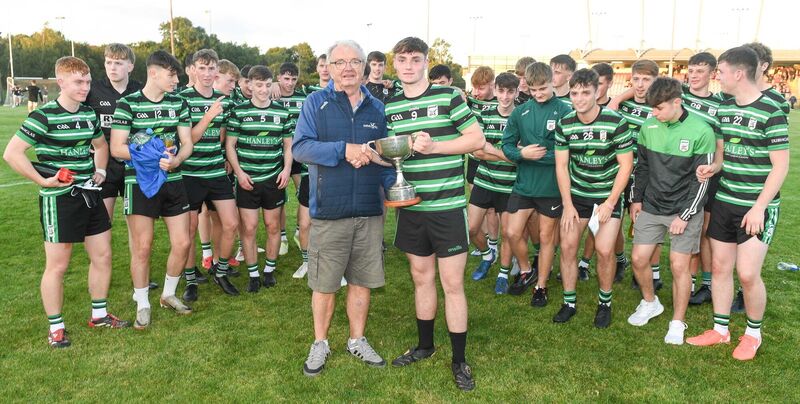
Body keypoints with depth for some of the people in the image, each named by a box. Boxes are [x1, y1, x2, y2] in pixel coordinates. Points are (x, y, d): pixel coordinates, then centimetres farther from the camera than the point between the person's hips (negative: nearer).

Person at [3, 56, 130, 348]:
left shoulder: (89, 115, 7)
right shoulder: (44, 116, -13)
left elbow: (100, 145, 25)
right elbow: (11, 153, -15)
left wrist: (100, 171, 10)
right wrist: (43, 181, -17)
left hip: (89, 195, 7)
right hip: (58, 200, -7)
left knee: (102, 256, 11)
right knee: (57, 265, 3)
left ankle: (99, 314, 28)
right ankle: (55, 328, 18)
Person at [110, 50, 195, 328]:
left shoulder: (179, 103, 7)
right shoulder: (128, 104, -5)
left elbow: (187, 143, 4)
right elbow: (116, 148, -8)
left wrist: (176, 160, -17)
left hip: (173, 181, 4)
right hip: (140, 183, -4)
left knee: (183, 243, 4)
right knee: (142, 247, 2)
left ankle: (169, 294, 27)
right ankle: (142, 305, 20)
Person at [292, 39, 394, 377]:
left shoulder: (377, 108, 11)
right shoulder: (316, 103, 0)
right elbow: (300, 147, -11)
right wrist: (344, 150, -20)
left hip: (370, 211, 3)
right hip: (329, 212, -3)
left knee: (362, 280, 13)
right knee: (324, 284, 7)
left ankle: (357, 340, 31)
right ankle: (320, 343, 27)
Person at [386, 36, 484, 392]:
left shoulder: (448, 96, -4)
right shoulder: (389, 107, 9)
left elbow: (477, 139, -6)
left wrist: (434, 146, -16)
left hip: (447, 206, -4)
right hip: (411, 207, 5)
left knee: (453, 284, 2)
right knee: (421, 277, 17)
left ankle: (459, 360, 17)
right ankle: (425, 345, 35)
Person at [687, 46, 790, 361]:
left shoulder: (770, 112, -13)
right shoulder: (724, 107, 7)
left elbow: (780, 166, -13)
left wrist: (759, 207, -17)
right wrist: (713, 167, -4)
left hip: (757, 207, -6)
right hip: (724, 202, 7)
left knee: (747, 273, -5)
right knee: (719, 267, 10)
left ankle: (753, 332, 20)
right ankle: (720, 330, 25)